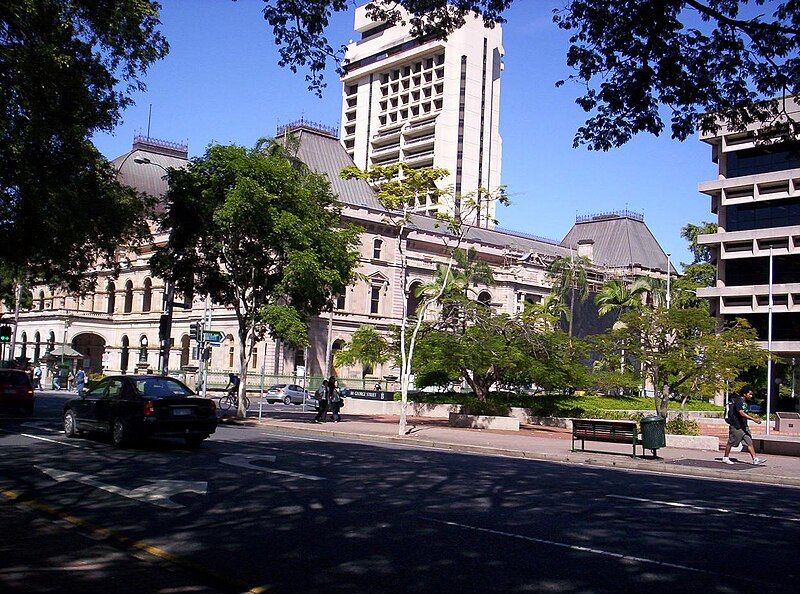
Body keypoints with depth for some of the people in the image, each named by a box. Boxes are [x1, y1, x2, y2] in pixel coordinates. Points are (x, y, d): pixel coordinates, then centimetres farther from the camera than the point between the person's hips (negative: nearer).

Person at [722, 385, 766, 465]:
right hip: (736, 426, -9)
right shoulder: (738, 401, -18)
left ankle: (755, 459, 1)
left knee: (749, 442, 2)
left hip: (743, 426, 9)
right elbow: (742, 414, -29)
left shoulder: (745, 402, 11)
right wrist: (754, 419, -34)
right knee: (731, 442, 3)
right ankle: (725, 458, 16)